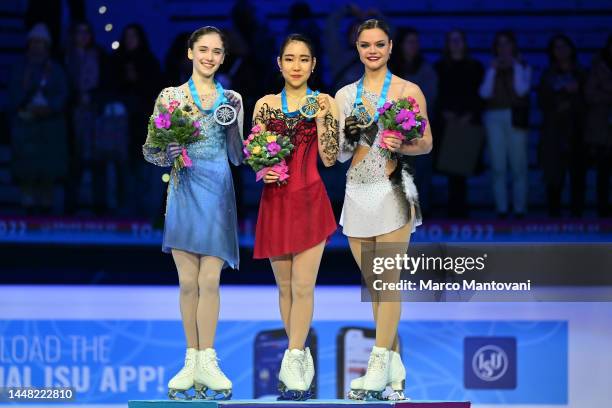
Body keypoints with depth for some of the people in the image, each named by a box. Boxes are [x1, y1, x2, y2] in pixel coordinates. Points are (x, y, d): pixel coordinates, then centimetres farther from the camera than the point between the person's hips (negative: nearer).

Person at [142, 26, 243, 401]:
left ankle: (207, 361, -1)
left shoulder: (232, 99, 9)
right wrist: (166, 155, -15)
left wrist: (232, 119, -5)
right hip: (184, 191, 0)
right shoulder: (170, 96, 5)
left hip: (219, 193, 0)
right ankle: (193, 360, 8)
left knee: (209, 279, -4)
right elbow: (150, 148, 6)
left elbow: (238, 156, 10)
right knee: (188, 281, 1)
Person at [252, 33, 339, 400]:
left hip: (311, 201, -2)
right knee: (285, 287, 7)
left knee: (303, 287, -8)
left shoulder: (325, 103, 2)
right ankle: (301, 357, 18)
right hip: (275, 201, 2)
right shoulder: (265, 105, 6)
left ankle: (293, 363, -5)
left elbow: (329, 159, -4)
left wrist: (321, 118, -12)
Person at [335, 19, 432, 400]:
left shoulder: (409, 91, 1)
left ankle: (379, 367, -7)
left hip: (393, 192, -5)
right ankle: (395, 365, 14)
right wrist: (349, 136, -8)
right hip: (357, 193, 5)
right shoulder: (345, 95, 12)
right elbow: (340, 154, 13)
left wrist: (402, 145, -18)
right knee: (374, 283, 7)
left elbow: (427, 143, 2)